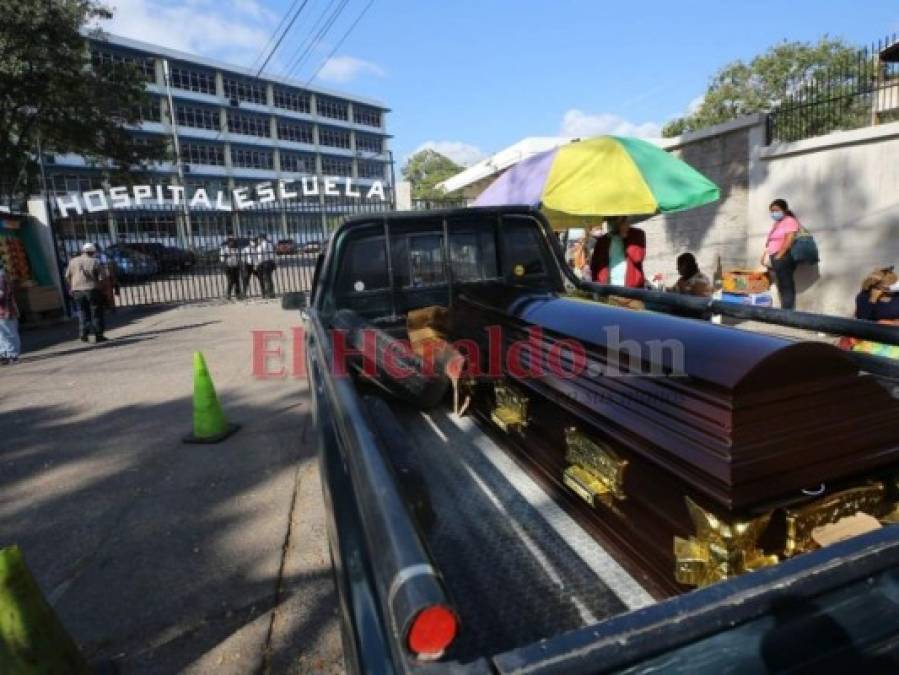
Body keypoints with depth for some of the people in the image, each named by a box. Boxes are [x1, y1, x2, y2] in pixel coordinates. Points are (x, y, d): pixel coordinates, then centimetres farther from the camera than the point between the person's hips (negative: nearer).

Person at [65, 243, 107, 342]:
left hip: (77, 290, 3)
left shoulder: (73, 261, 8)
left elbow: (67, 276, 8)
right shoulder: (95, 262, -3)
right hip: (92, 290, -3)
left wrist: (71, 288, 18)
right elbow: (101, 278, -9)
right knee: (96, 313, 3)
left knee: (82, 312, 10)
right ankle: (98, 334, 3)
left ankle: (83, 334, 4)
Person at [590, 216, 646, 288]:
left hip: (632, 288, -2)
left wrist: (625, 237, -10)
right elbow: (595, 265, 9)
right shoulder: (602, 241, 11)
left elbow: (637, 257, -11)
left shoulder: (637, 234, 5)